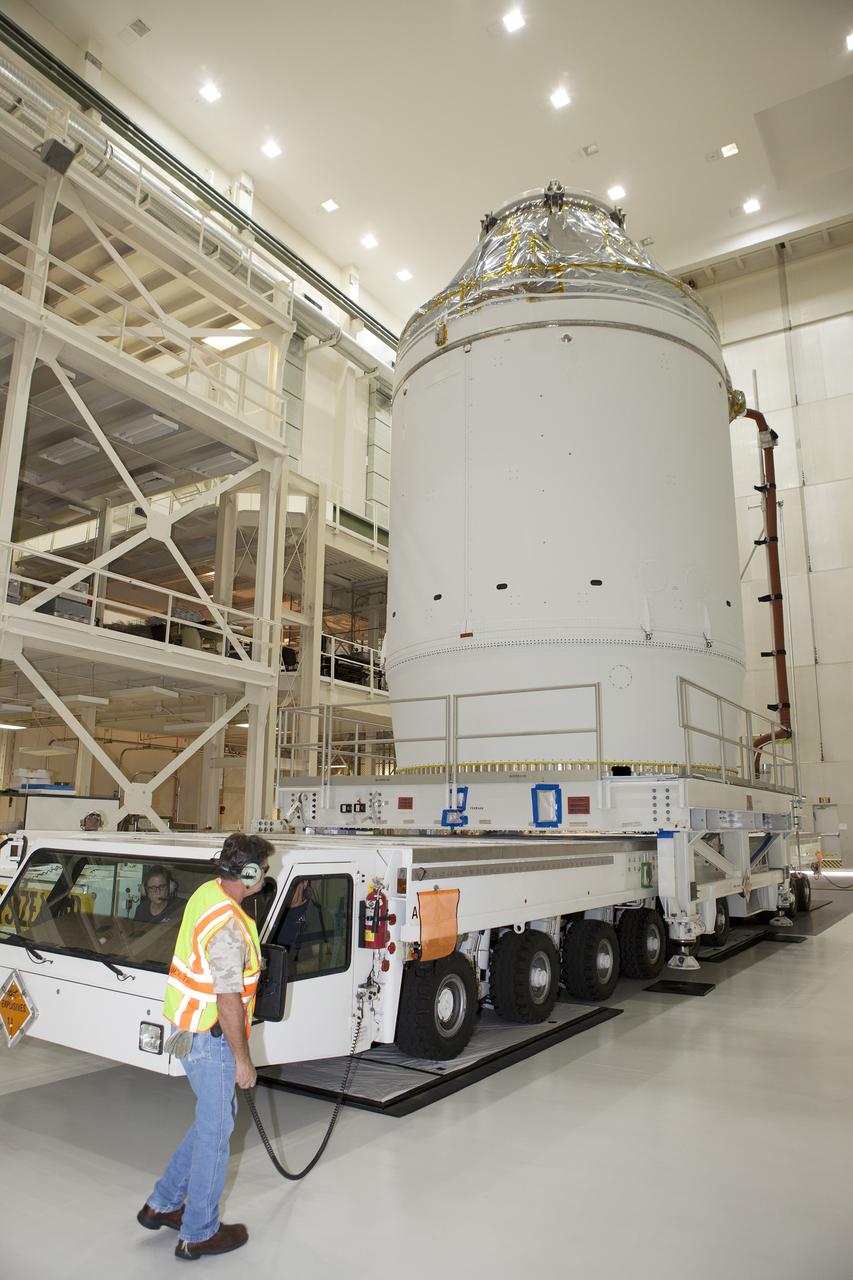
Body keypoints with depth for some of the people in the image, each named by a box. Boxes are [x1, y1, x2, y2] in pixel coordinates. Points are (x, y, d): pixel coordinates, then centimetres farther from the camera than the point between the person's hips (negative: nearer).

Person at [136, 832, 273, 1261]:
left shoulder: (208, 892, -1)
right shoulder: (229, 928, -30)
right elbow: (227, 1001, -26)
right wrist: (242, 1059, -16)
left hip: (190, 1025, 9)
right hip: (210, 1037, -9)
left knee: (214, 1118, 24)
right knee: (215, 1131, 8)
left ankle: (162, 1204, 35)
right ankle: (198, 1234, 25)